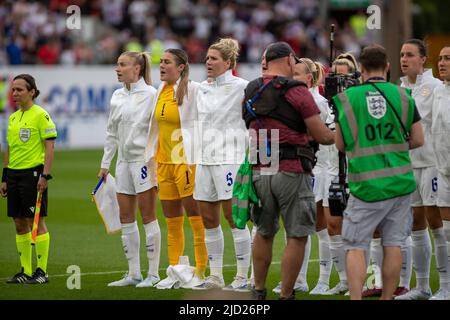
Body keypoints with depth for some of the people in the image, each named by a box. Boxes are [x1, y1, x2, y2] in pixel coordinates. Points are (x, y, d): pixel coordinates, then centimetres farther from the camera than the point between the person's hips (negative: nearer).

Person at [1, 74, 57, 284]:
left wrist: (45, 176, -17)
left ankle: (42, 271, 1)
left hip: (33, 172, -7)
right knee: (19, 223, 8)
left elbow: (50, 146, -11)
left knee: (36, 221, -5)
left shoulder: (41, 115, -8)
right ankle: (26, 271, 14)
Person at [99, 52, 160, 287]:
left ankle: (153, 274, 1)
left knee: (148, 217, -3)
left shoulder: (150, 93, -8)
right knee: (126, 219, 7)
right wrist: (105, 163, 16)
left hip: (144, 159, -7)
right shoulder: (117, 96, 13)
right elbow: (111, 132, 18)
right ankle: (134, 274, 12)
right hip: (123, 161, 7)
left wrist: (155, 161, -16)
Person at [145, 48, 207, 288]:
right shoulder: (161, 91, 13)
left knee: (197, 219, -4)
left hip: (186, 161, -8)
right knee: (172, 221, 11)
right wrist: (151, 156, 19)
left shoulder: (192, 90, -10)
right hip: (164, 161, 8)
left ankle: (200, 273, -1)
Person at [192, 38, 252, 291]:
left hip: (229, 158, -7)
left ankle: (243, 277, 0)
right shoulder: (203, 89, 13)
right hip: (205, 158, 7)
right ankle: (215, 276, 14)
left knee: (233, 216, -6)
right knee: (208, 218, 7)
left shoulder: (240, 87, -8)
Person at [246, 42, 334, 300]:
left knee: (264, 232, 20)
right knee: (297, 235, 2)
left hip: (260, 171, 6)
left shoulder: (250, 91, 9)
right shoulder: (296, 91, -9)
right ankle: (286, 295, 2)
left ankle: (259, 291, 26)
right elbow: (322, 136, -8)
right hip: (291, 171, -6)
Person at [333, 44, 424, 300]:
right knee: (393, 245, 9)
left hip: (367, 185, -2)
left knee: (356, 247, 2)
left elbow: (341, 144, 3)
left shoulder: (347, 98, -4)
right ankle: (387, 298, 12)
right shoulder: (403, 96, 0)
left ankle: (356, 299, -9)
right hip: (400, 182, 2)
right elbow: (418, 140, 4)